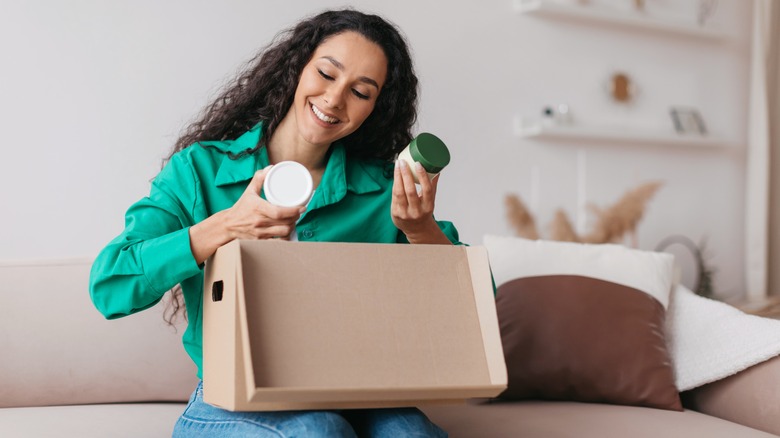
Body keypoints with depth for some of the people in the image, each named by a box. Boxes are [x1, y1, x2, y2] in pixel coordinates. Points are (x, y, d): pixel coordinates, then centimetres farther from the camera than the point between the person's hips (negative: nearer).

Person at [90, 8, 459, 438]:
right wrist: (224, 228, -22)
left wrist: (420, 230, -17)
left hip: (349, 403, 1)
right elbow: (109, 288, -11)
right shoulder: (200, 170, 0)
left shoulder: (382, 191, 5)